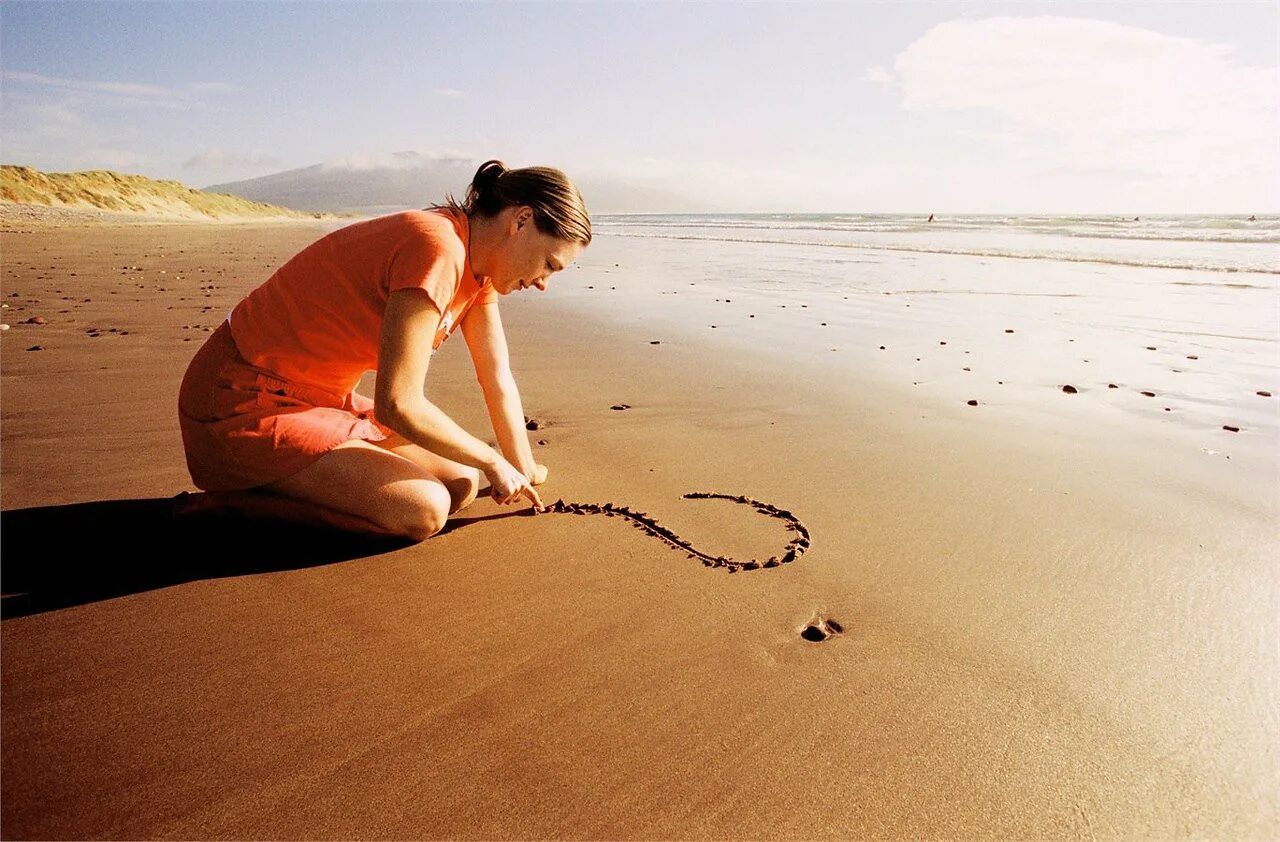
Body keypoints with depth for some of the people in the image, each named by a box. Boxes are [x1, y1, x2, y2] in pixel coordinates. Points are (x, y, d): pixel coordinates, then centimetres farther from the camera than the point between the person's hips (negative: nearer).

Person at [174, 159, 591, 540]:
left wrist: (525, 474, 13)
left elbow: (498, 380, 9)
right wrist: (494, 463, -15)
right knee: (423, 511, -21)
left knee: (461, 484, 2)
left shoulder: (476, 260, 4)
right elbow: (397, 404, -28)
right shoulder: (438, 248, -26)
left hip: (317, 399, 9)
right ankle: (226, 501, -8)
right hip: (244, 408, -9)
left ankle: (285, 485, 6)